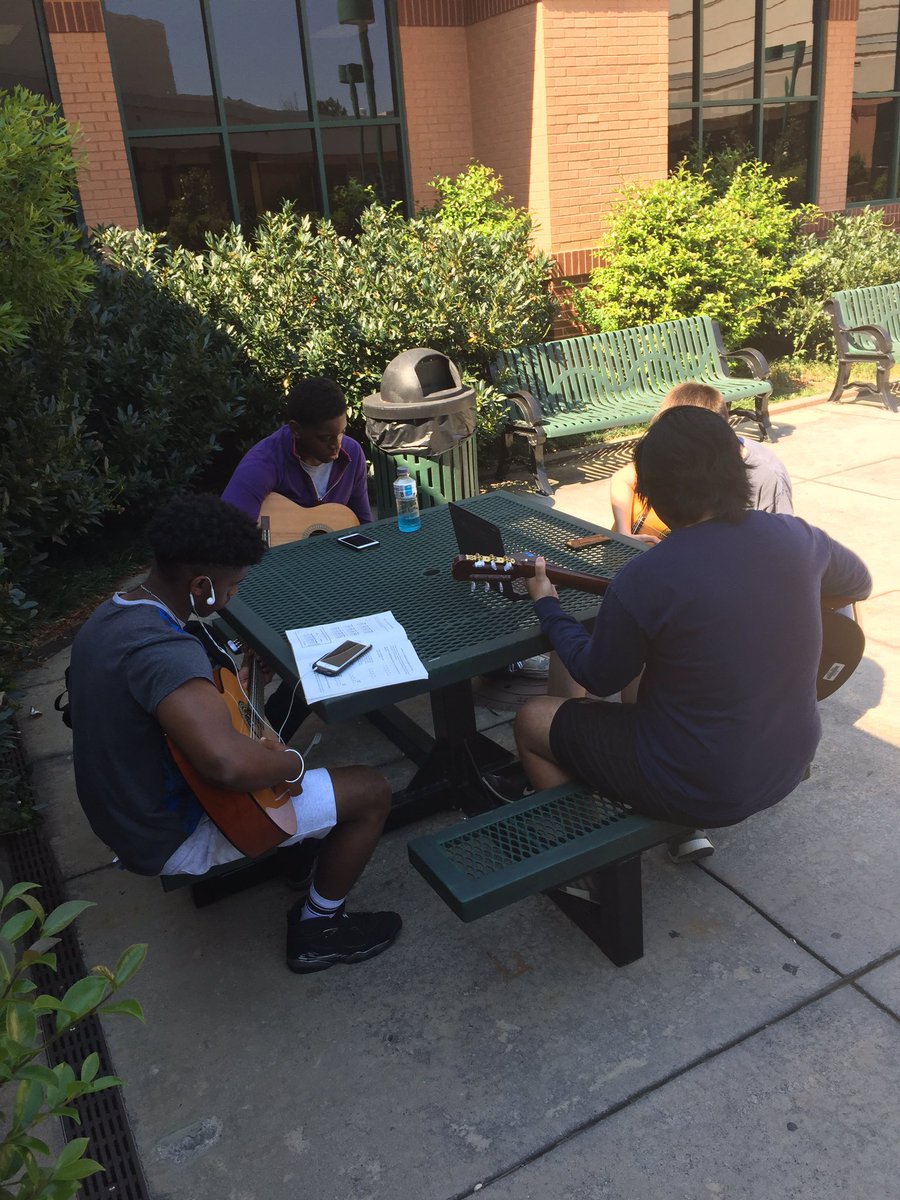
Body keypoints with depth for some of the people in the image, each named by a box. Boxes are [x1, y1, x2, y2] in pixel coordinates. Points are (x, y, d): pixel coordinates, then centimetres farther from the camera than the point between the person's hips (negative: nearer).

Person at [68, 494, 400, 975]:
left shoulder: (109, 616, -2)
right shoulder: (162, 649, -35)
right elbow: (226, 763, -50)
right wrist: (291, 763, -29)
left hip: (124, 807, 10)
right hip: (177, 838, -9)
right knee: (371, 791, -5)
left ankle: (290, 846, 29)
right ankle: (318, 929, 11)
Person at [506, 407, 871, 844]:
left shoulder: (644, 579, -26)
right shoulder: (795, 536, -11)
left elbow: (598, 677, -8)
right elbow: (860, 584, 11)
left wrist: (547, 606, 6)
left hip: (701, 790, -6)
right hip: (790, 762, 6)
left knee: (531, 720, 12)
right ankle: (688, 827, 34)